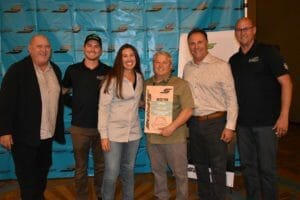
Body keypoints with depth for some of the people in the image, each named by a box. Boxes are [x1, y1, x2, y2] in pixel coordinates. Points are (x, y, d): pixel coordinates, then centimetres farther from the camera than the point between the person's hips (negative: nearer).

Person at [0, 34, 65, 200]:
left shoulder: (55, 70, 5)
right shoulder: (17, 70, -13)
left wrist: (58, 128, 12)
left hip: (47, 135, 6)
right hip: (24, 135, -6)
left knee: (42, 173, 21)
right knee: (27, 178, 7)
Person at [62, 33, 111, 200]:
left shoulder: (108, 72, -3)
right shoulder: (72, 70, 1)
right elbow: (64, 92, 14)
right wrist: (73, 104, 3)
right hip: (79, 127, 0)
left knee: (101, 166, 15)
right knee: (80, 168, 11)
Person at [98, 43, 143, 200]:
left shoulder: (139, 77, 5)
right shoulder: (112, 79, -11)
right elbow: (103, 107, -13)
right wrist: (103, 134, -16)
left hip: (133, 132, 5)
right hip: (114, 133, -5)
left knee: (128, 170, 18)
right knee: (111, 173, 2)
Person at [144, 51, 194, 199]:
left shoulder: (180, 84, -5)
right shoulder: (146, 84, 8)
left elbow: (188, 110, -11)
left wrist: (172, 127, -20)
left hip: (174, 137, -4)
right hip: (153, 136, 4)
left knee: (180, 173, 7)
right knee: (158, 171, 17)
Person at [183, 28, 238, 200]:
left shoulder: (221, 66, -9)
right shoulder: (187, 68, 7)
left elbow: (231, 98, -9)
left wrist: (230, 126, -12)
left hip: (215, 122, -5)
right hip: (194, 123, 5)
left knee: (218, 167, 5)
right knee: (200, 165, 18)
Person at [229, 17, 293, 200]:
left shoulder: (267, 52, -4)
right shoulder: (234, 60, 11)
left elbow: (286, 83, -8)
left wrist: (284, 116, -14)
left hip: (266, 122, -5)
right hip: (243, 123, 5)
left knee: (267, 167, 2)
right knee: (248, 166, 14)